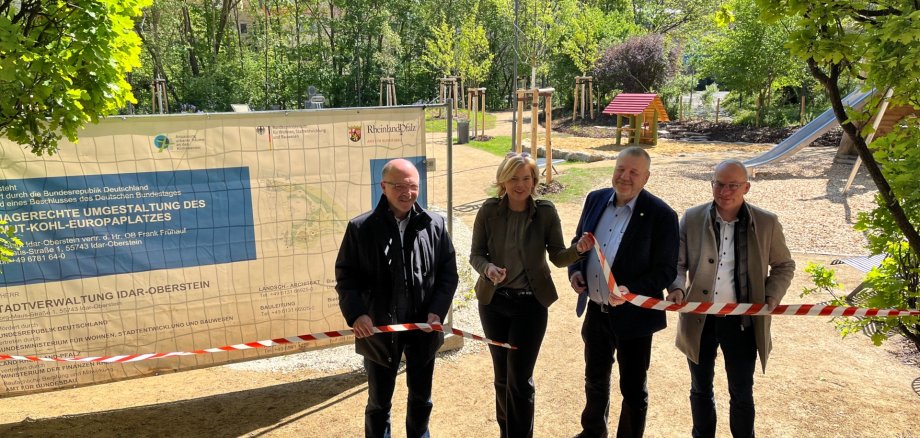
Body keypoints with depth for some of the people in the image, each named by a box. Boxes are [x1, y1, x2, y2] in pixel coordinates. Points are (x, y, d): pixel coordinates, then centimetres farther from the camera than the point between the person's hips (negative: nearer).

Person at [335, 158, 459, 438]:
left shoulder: (434, 225, -3)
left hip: (423, 328, 2)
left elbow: (448, 272, 1)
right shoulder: (361, 228, -8)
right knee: (379, 402, 15)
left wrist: (437, 310, -12)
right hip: (379, 330, -2)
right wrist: (356, 313, -20)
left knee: (421, 397, 22)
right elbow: (345, 275, -5)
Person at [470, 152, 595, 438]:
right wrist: (488, 268, -24)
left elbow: (557, 256, -4)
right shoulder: (489, 211, -7)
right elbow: (476, 254, -3)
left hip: (530, 304, -2)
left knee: (519, 378, -3)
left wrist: (578, 249, -24)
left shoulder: (545, 212, -9)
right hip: (493, 301, 2)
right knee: (501, 374, 17)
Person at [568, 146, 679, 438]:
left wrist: (632, 291, -28)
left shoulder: (661, 215, -16)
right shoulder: (595, 199, 0)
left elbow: (666, 270, -15)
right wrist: (575, 271, -5)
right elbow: (579, 242, 13)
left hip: (633, 315, -5)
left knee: (633, 389, 13)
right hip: (595, 311, 6)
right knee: (595, 378, 25)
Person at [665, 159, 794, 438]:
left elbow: (784, 266, 6)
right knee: (700, 389, 18)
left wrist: (771, 298, -9)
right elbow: (678, 262, 0)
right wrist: (677, 288, -19)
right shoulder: (692, 218, -5)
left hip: (742, 320, -1)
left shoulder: (767, 223, -6)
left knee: (742, 393, 13)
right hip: (700, 319, 1)